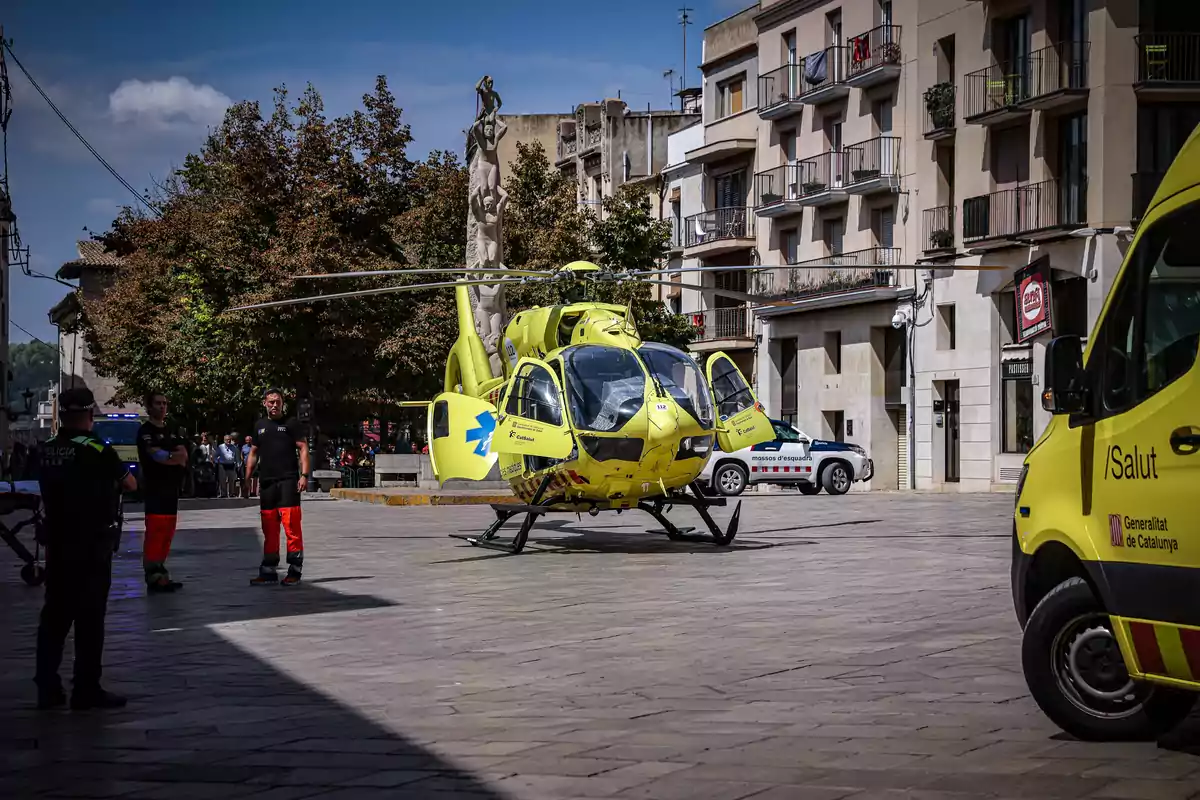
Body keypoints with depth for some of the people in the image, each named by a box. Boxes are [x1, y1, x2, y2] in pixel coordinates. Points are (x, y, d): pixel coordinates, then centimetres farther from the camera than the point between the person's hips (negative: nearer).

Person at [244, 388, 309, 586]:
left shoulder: (291, 423, 2)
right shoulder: (260, 426, 16)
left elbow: (303, 449, -2)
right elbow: (253, 453, 21)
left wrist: (304, 475, -12)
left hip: (288, 481, -5)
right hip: (266, 482, 5)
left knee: (291, 524, -9)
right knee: (269, 527, 8)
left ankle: (295, 570, -5)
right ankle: (268, 571, 14)